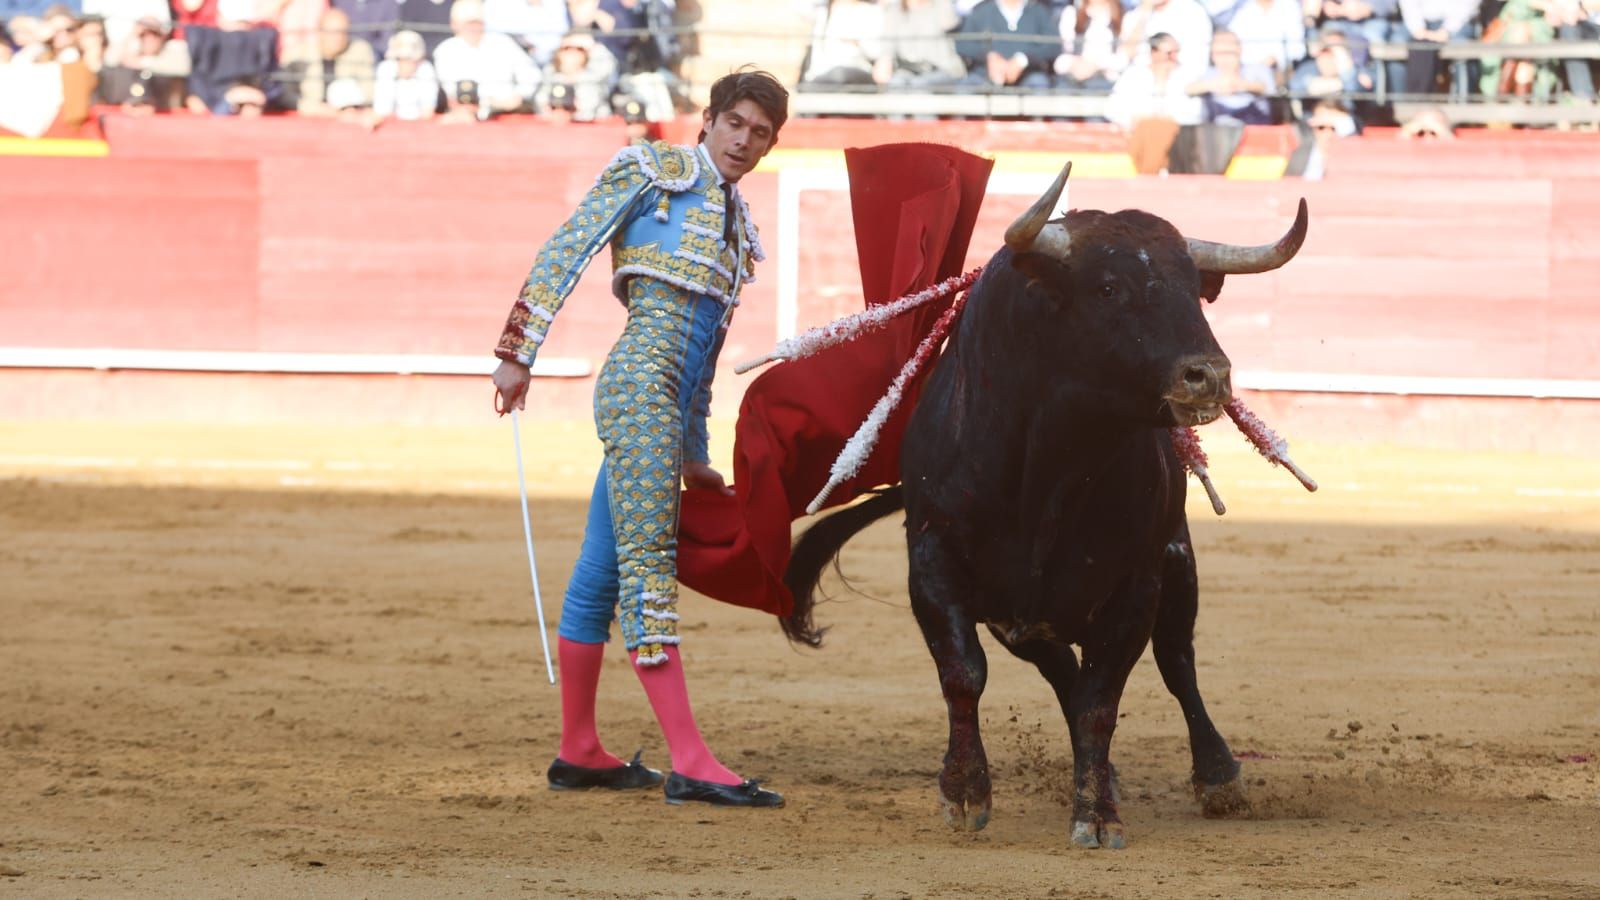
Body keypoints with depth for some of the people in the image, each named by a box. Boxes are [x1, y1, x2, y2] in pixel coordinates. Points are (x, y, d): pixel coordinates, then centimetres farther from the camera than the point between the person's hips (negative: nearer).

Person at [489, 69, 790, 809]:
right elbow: (565, 250, -2)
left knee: (603, 567, 12)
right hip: (639, 380, -8)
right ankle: (690, 763, -21)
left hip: (664, 403, 8)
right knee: (648, 561, -13)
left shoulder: (735, 225, 24)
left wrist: (694, 454, 26)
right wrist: (518, 352, -9)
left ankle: (578, 752, 18)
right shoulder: (652, 170, 3)